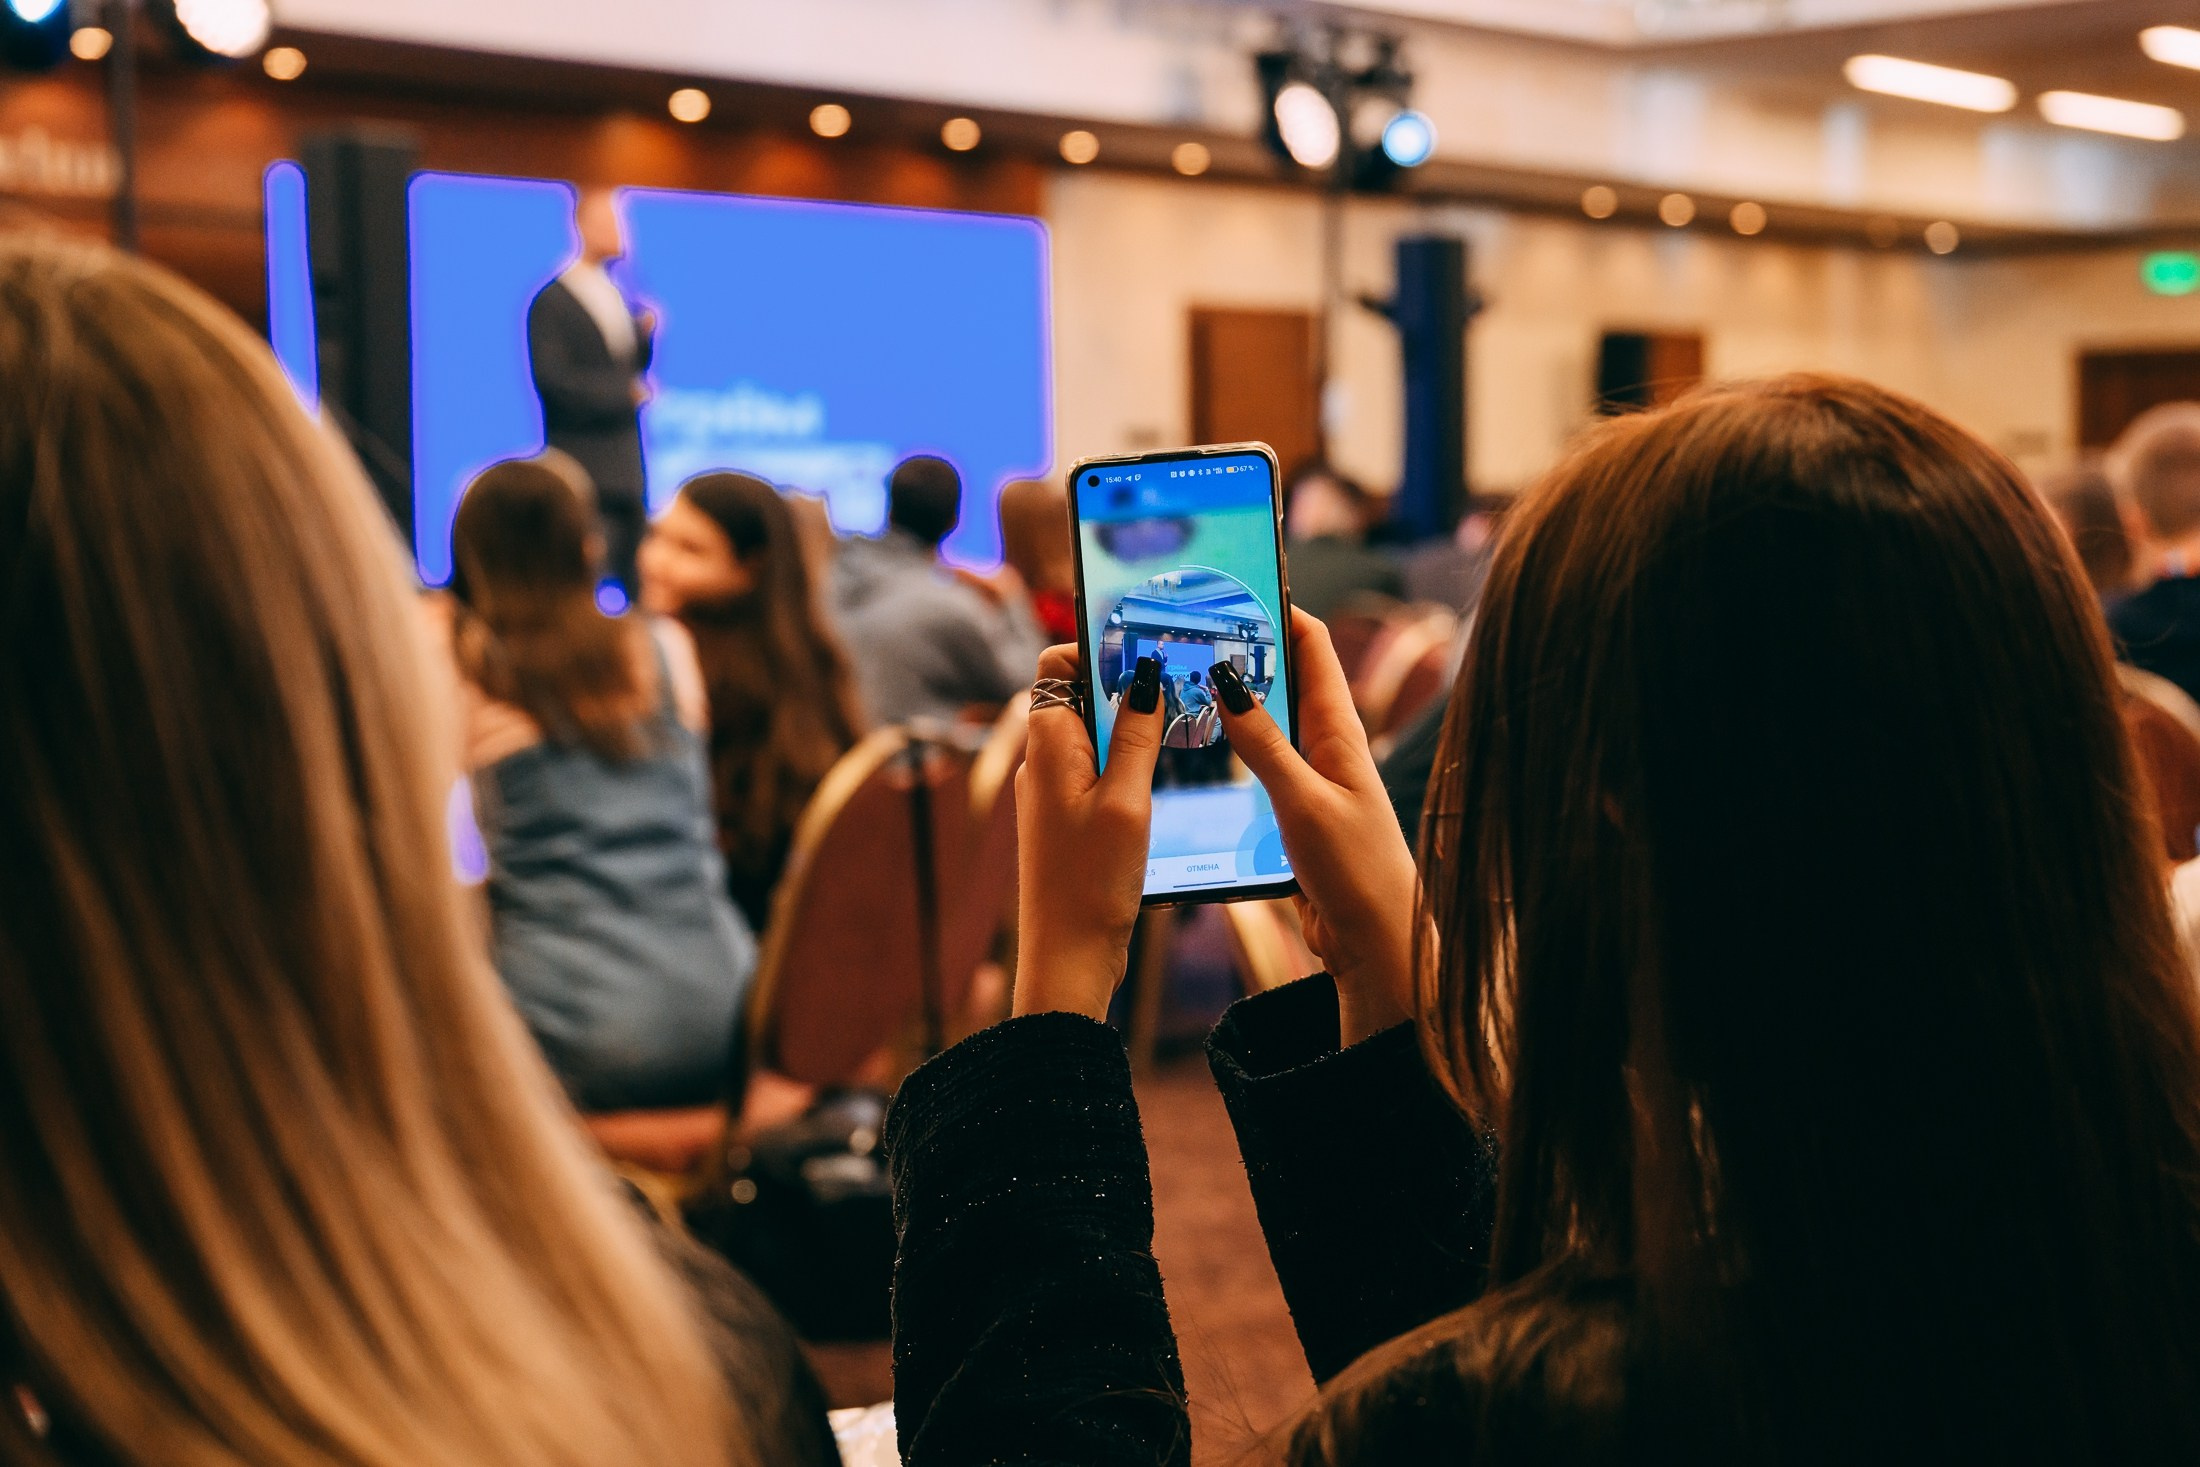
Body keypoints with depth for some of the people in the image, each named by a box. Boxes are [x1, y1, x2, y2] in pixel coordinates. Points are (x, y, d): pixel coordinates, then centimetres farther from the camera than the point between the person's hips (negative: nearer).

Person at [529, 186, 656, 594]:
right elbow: (549, 377, -16)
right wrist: (624, 391, -15)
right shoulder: (551, 301, -8)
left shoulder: (615, 296, 15)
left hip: (625, 463, 7)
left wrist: (645, 334, -1)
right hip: (580, 464, -7)